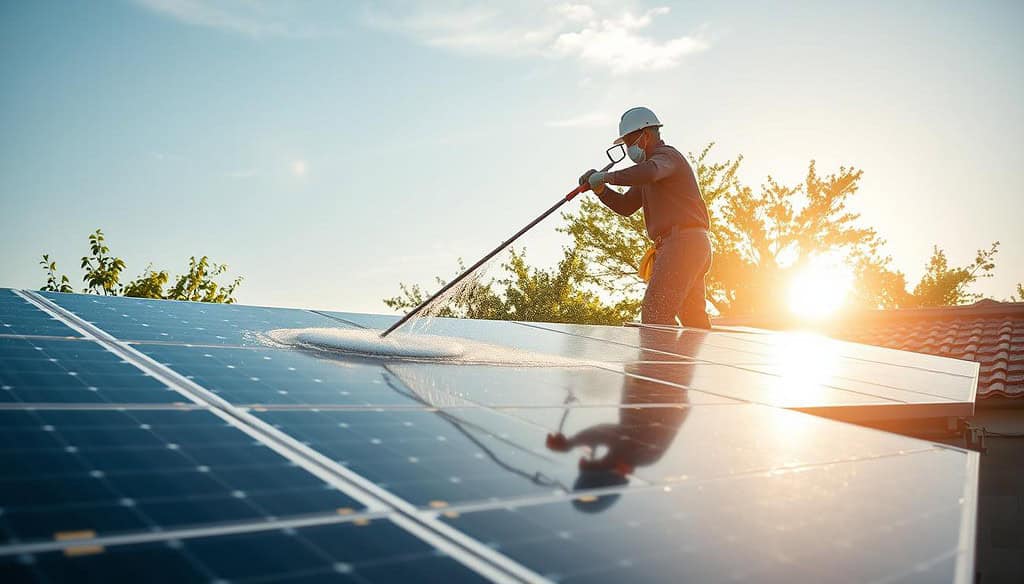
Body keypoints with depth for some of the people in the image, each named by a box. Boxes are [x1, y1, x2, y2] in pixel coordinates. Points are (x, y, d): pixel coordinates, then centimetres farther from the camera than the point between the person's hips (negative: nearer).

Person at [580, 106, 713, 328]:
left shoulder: (666, 155, -5)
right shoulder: (650, 169, 26)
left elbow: (649, 172, -32)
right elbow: (626, 206, 20)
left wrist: (607, 176, -26)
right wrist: (599, 188, 4)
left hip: (683, 241, -11)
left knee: (654, 314, -18)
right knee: (693, 317, 13)